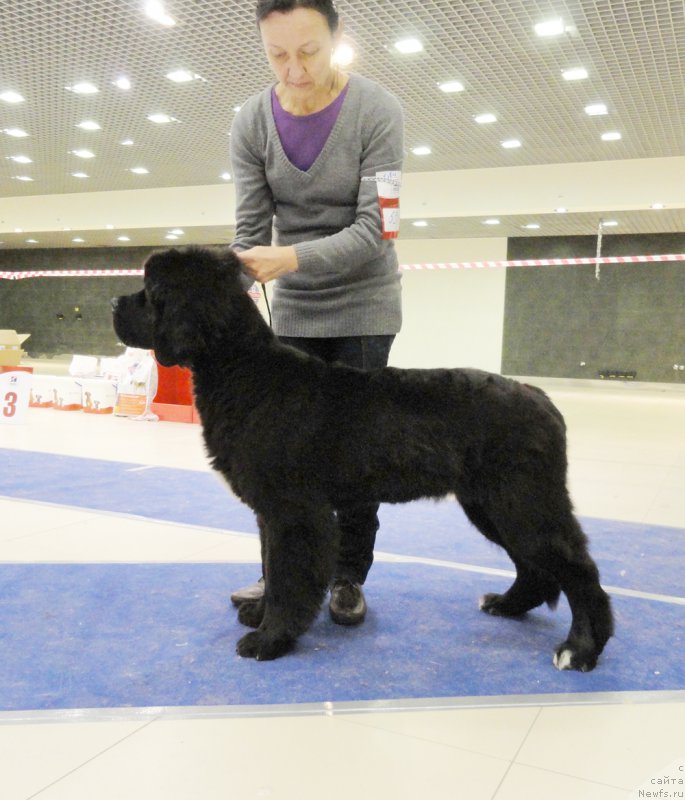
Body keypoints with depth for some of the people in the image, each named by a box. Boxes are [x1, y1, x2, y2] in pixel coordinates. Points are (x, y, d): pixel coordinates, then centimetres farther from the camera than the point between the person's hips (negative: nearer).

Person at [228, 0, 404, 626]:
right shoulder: (252, 123, -7)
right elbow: (251, 230, -7)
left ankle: (349, 577, 14)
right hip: (293, 307, 3)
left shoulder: (377, 111, -16)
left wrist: (293, 258, -34)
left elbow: (376, 228, -21)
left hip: (363, 304, -3)